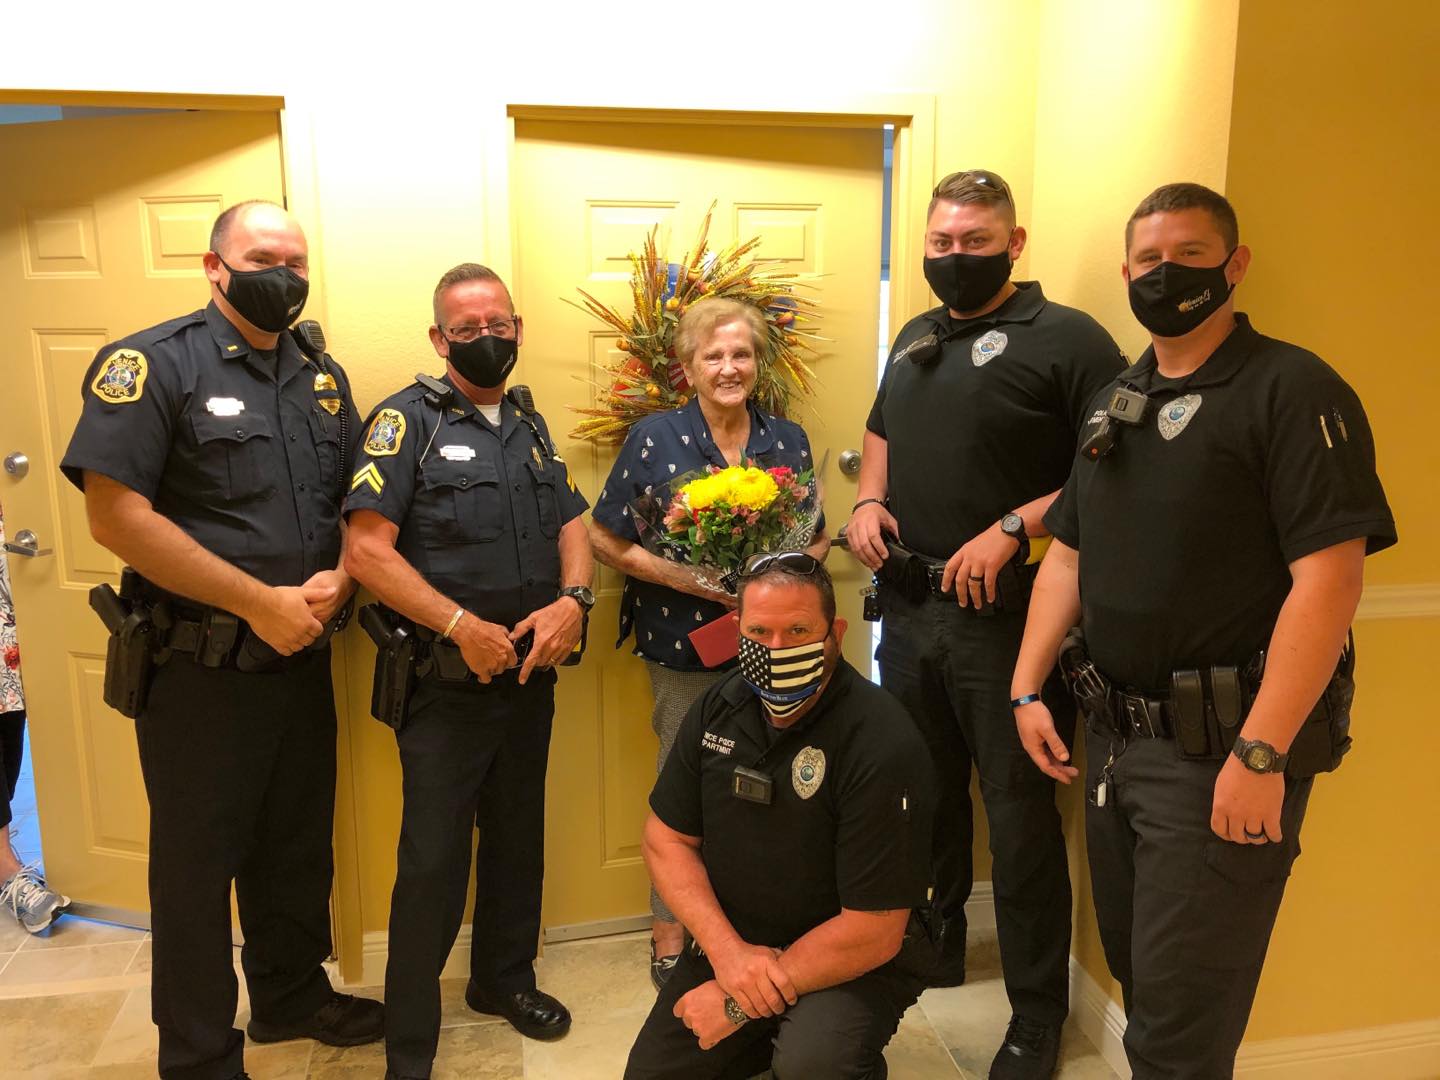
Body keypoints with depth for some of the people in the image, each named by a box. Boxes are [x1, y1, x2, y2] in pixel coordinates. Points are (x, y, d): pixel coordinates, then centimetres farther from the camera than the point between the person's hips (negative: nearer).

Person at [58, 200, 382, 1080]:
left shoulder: (323, 378, 9)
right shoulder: (154, 363, -10)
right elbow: (116, 514, -19)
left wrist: (339, 580, -8)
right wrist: (259, 601, -20)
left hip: (304, 660, 6)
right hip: (201, 669, -5)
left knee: (299, 845, 19)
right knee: (197, 863, 9)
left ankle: (292, 993, 41)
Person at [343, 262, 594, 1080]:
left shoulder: (531, 424, 11)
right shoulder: (408, 419, -8)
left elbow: (573, 527, 10)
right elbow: (367, 549, -16)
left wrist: (573, 599, -10)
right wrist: (462, 626, -21)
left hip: (531, 674, 6)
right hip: (447, 680, -6)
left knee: (518, 837, 19)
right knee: (433, 863, 2)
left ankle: (505, 979, 40)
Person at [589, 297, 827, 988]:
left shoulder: (788, 439, 4)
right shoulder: (655, 439, -5)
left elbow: (817, 538, 11)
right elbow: (606, 540, -4)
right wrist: (685, 577, -15)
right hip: (685, 648, -2)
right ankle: (669, 938, 28)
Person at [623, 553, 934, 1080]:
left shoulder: (884, 746, -26)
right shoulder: (718, 708, -6)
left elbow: (874, 933, -24)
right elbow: (666, 838, 0)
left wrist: (741, 1003, -18)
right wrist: (726, 948, -16)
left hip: (851, 963, -5)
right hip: (728, 944, 6)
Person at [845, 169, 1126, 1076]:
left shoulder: (1067, 339, -9)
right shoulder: (916, 338, 14)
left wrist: (1012, 531, -23)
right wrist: (869, 499, 7)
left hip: (1004, 614, -7)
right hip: (908, 605, 7)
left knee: (1019, 812, 3)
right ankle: (936, 946, 41)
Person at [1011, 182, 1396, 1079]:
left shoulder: (1293, 390, -12)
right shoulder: (1116, 403, 12)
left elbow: (1329, 578, -20)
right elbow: (1067, 557, 14)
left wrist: (1260, 754, -23)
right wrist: (1027, 690, 7)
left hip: (1217, 748, -7)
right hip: (1114, 734, 7)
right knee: (1133, 969, 21)